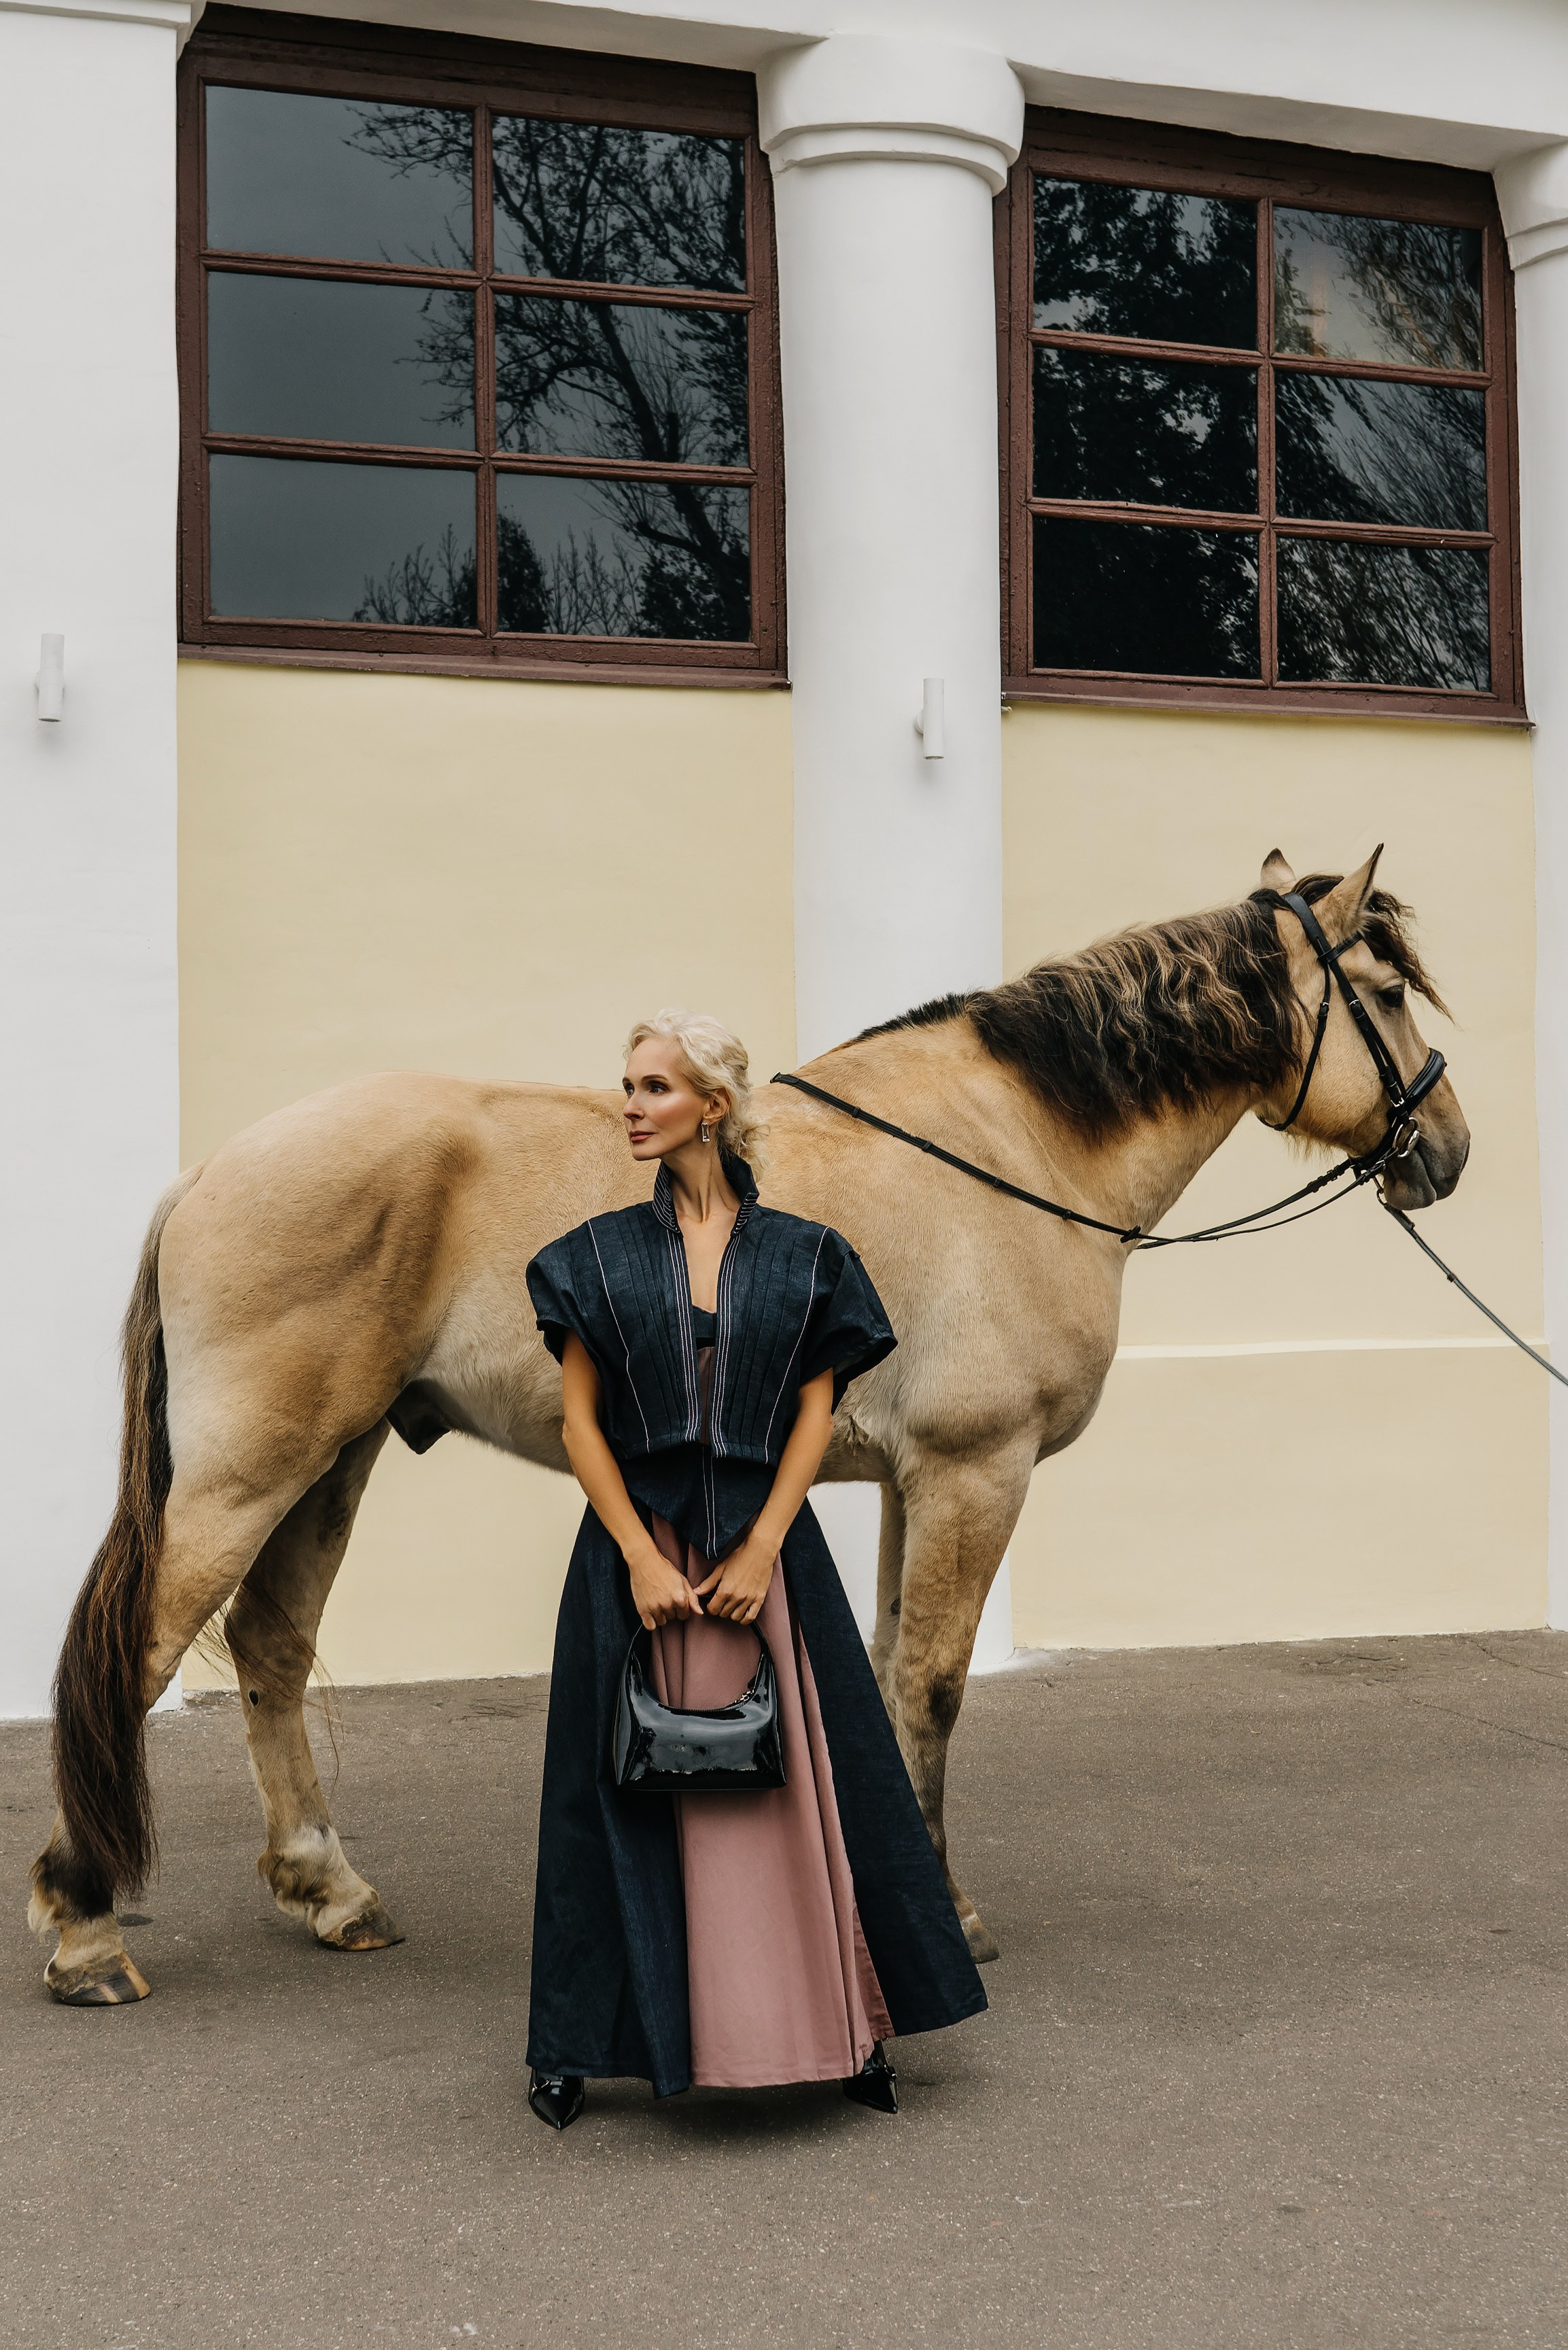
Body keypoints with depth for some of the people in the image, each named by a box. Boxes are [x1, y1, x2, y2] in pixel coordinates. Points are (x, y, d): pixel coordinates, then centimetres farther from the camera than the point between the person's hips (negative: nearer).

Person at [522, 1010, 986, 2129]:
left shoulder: (801, 1255, 2)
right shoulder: (602, 1254, 2)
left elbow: (816, 1415, -1)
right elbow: (581, 1420, -1)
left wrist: (760, 1550, -11)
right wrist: (642, 1559, -11)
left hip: (768, 1552, 0)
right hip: (637, 1553, 0)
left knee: (802, 1782, 5)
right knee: (627, 1789, 5)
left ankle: (847, 2031, 20)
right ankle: (583, 2045, 19)